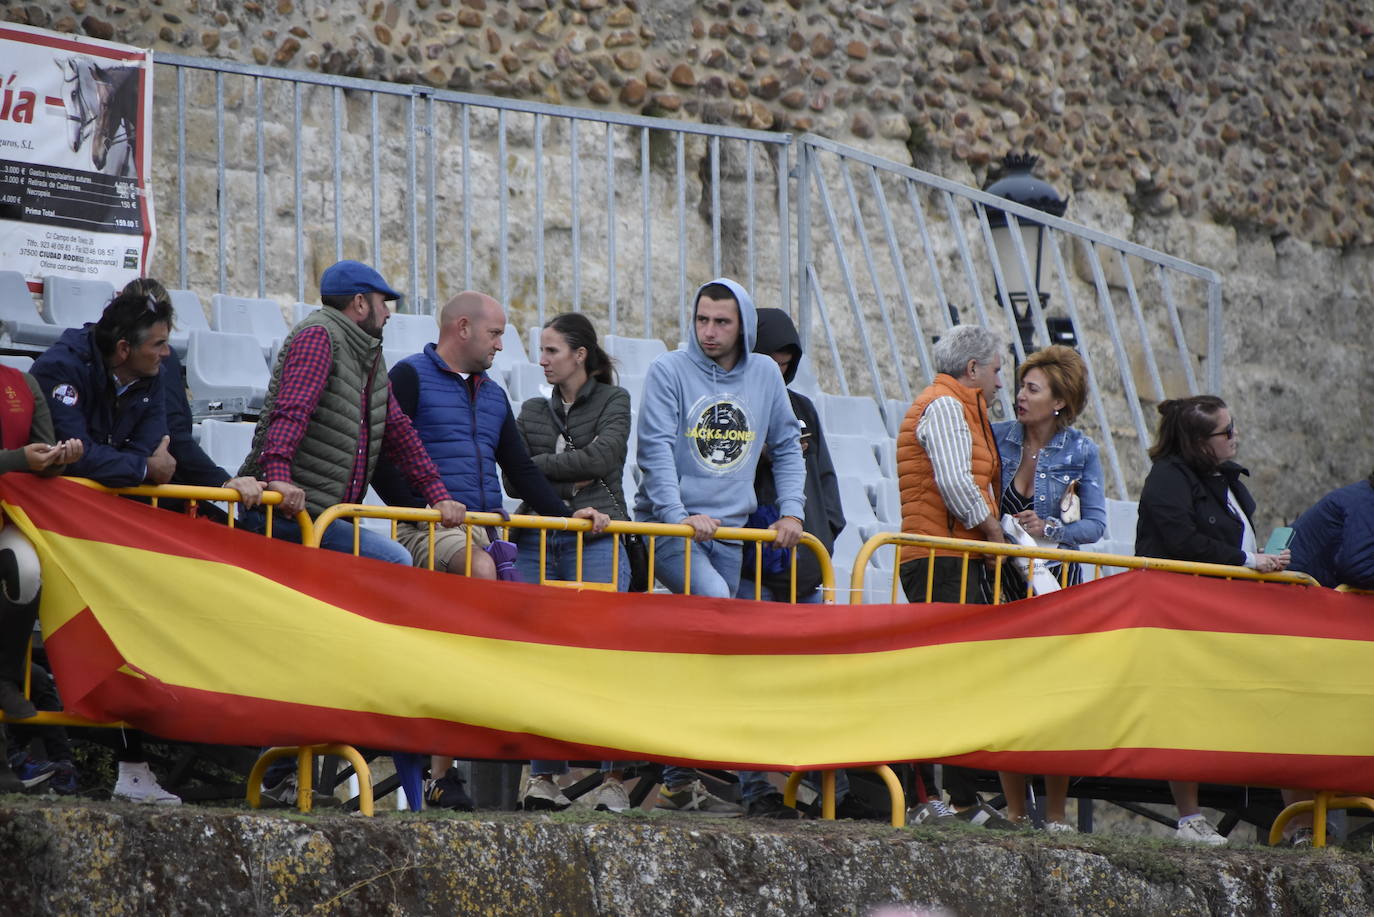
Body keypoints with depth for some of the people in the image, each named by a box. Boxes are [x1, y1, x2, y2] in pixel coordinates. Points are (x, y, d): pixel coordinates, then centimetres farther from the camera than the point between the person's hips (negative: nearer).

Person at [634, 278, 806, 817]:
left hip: (729, 530, 5)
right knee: (714, 599, -29)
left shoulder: (764, 375, 10)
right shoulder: (668, 372, -3)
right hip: (668, 525, -5)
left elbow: (786, 446, 19)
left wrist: (791, 511, 7)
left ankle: (680, 779, 9)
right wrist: (679, 515, -21)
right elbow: (656, 449, -10)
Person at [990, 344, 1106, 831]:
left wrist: (1053, 530, -20)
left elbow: (1096, 523, -4)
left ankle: (1055, 814, 3)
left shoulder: (1081, 452, -3)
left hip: (1056, 578, -2)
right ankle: (1014, 810, 6)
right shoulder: (999, 437, 2)